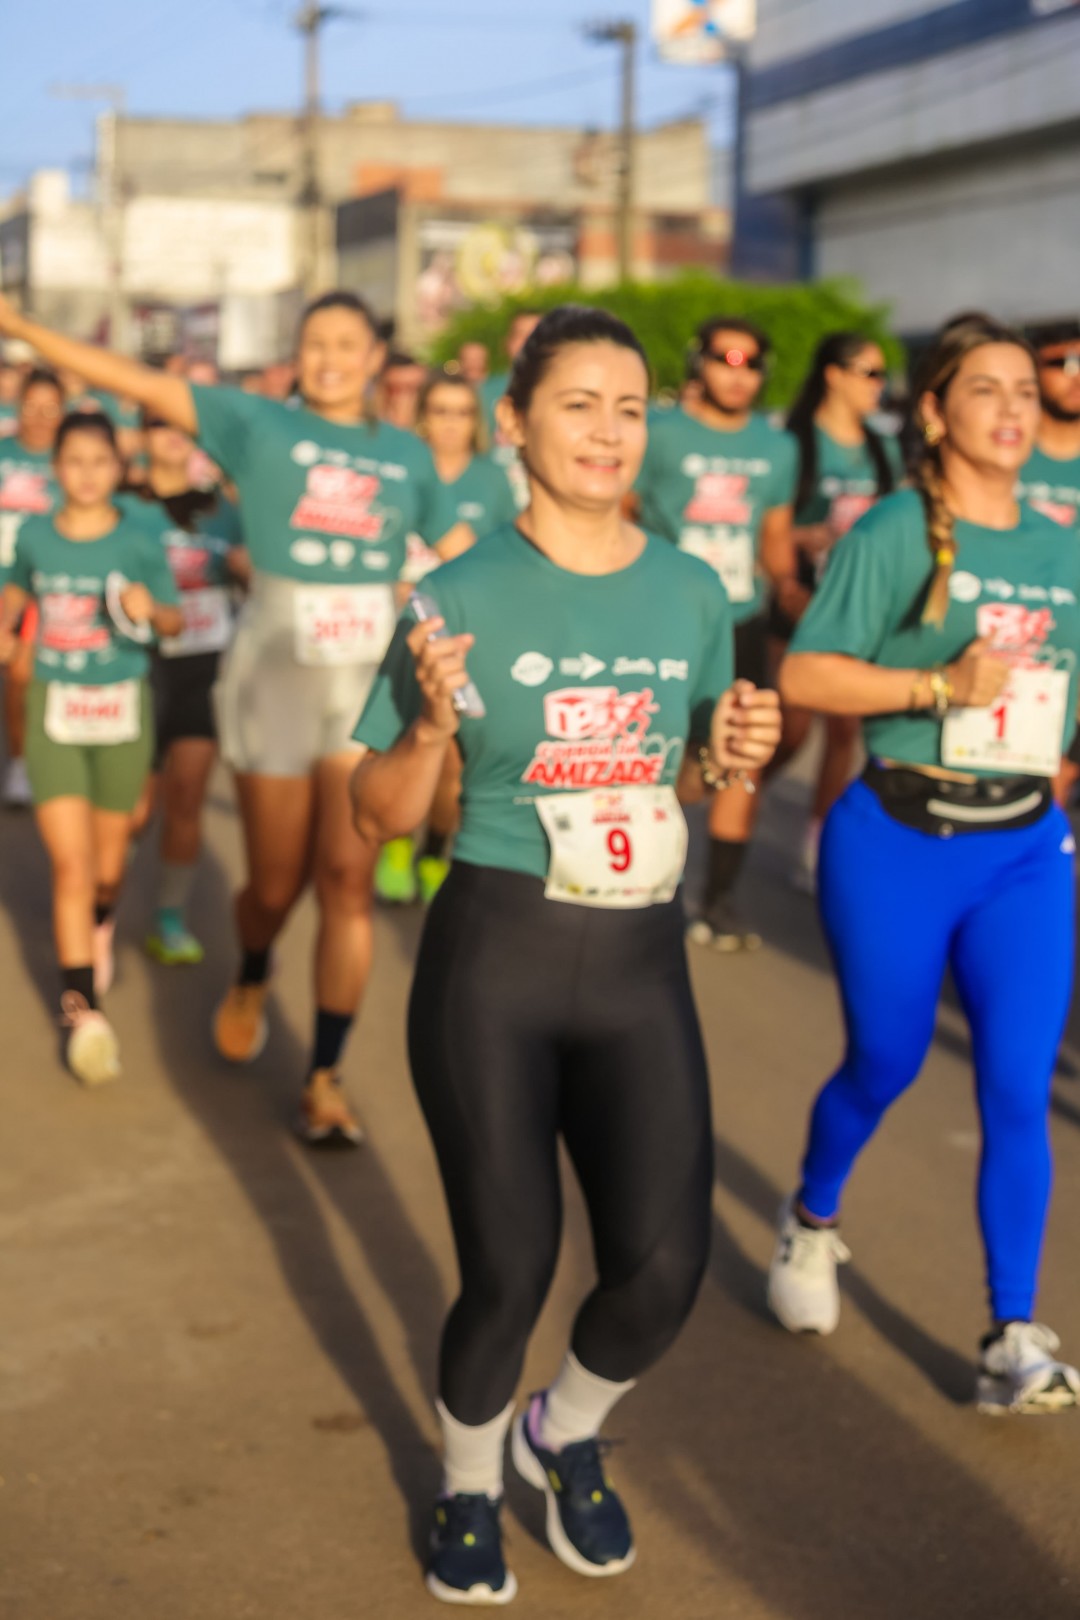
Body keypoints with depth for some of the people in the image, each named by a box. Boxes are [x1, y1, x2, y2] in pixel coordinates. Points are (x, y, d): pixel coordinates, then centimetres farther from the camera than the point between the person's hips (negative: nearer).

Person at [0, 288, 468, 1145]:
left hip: (370, 686, 1)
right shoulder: (260, 424, 0)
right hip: (274, 678, -1)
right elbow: (139, 383, -7)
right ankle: (251, 980, 43)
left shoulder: (407, 454, 7)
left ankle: (325, 1077, 4)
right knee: (276, 885, 7)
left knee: (348, 878, -8)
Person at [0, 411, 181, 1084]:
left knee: (108, 864, 13)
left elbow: (174, 619, 1)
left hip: (122, 708, 0)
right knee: (69, 862, -8)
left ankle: (100, 927, 48)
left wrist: (148, 607, -21)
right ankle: (82, 1006, -4)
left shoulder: (139, 544, -7)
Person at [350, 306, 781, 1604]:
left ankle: (567, 1434, 31)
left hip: (643, 968, 3)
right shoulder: (463, 595, -7)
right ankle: (467, 1485, 34)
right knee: (508, 1274, 3)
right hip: (491, 962, -3)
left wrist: (739, 755, -5)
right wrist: (430, 727, -22)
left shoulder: (691, 592, 3)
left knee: (663, 1268, -4)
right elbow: (379, 815, -3)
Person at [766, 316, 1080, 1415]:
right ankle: (811, 1223, 42)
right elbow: (804, 675, -13)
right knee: (883, 1067, 12)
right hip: (898, 842, -4)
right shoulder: (894, 533, -8)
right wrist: (941, 685, -21)